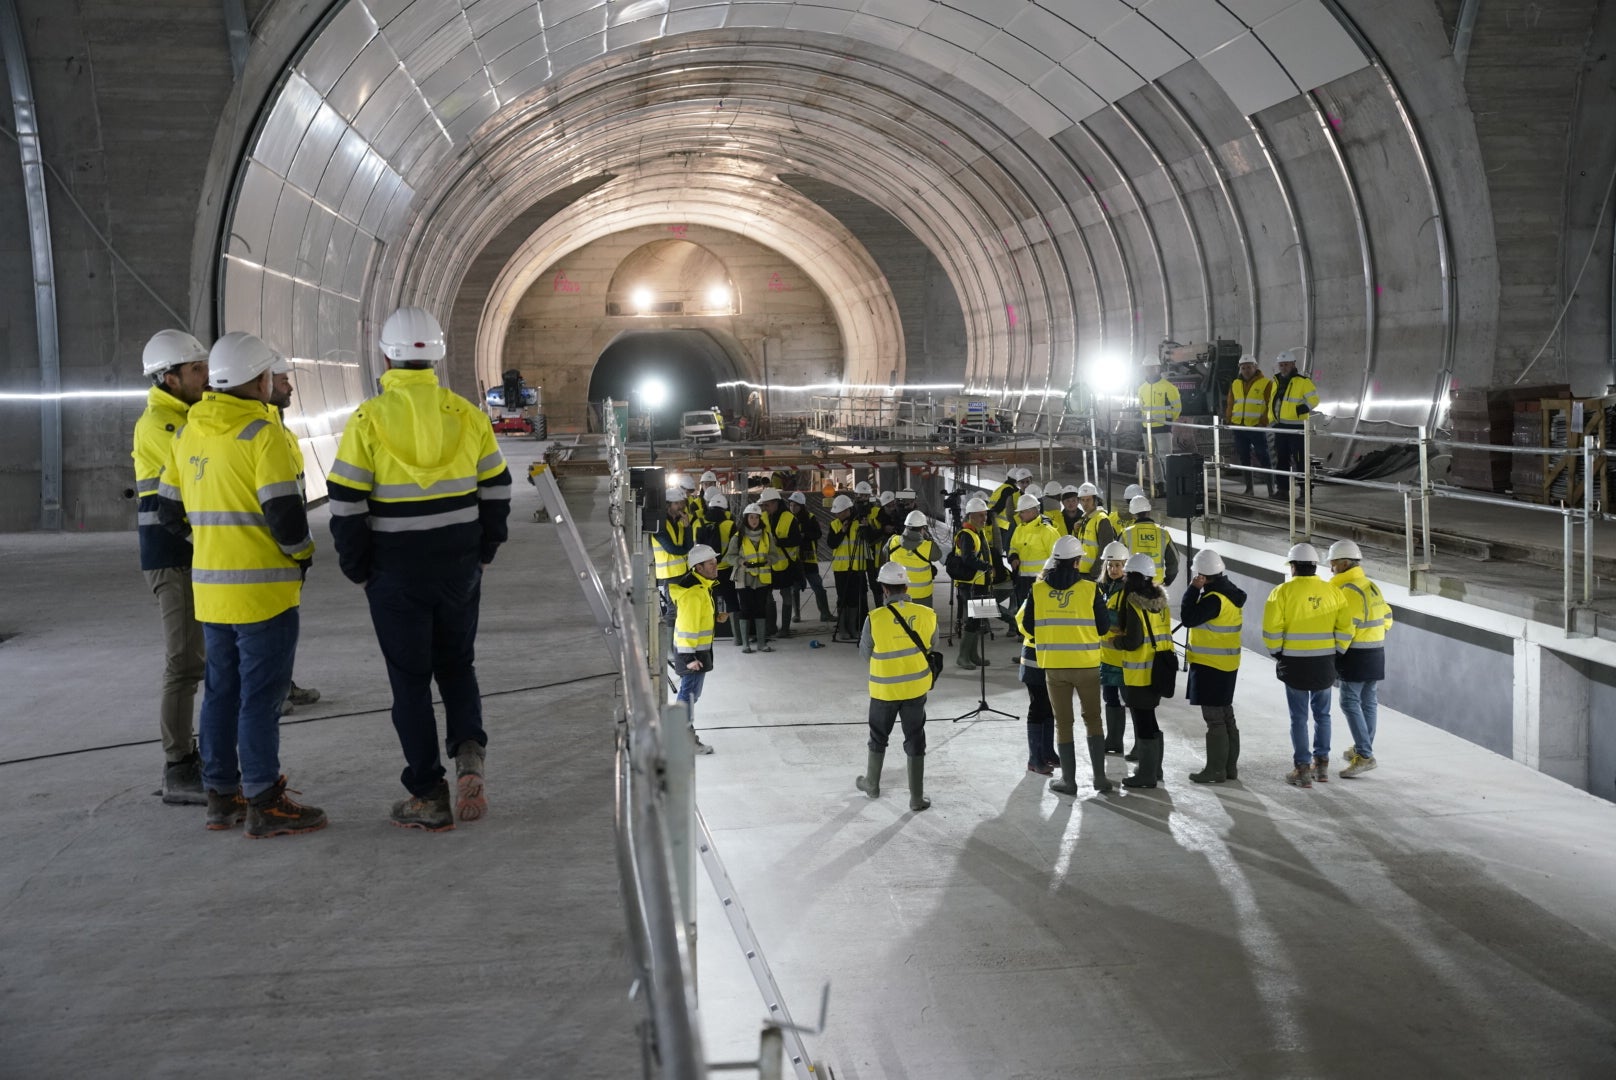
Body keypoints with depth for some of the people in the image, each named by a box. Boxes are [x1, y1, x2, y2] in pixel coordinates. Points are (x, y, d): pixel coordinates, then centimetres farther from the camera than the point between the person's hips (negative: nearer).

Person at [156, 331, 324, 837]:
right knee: (261, 695, -2)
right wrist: (302, 554, -1)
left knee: (222, 691, 15)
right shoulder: (261, 433, -15)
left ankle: (221, 795, 22)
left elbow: (170, 510, 15)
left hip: (209, 585, 8)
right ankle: (263, 804, 3)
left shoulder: (187, 434, 9)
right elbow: (284, 511, -19)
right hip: (262, 587, -7)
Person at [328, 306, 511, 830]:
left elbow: (346, 505, -10)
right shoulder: (466, 414, -1)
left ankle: (430, 797, 10)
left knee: (411, 679, 8)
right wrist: (482, 553, 17)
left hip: (396, 575, -3)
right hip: (460, 570, 3)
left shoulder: (368, 420, -10)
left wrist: (359, 570, 3)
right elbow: (496, 490, 6)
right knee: (457, 665, 20)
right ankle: (469, 755, -2)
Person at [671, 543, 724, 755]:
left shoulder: (702, 586, 10)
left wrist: (716, 616, 7)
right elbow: (687, 625, -25)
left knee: (690, 692, 18)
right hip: (691, 651, -10)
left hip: (699, 650, 10)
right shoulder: (692, 592, -23)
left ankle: (686, 732, 29)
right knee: (690, 693, -4)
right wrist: (690, 656, -25)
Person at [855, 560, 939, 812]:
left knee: (878, 737, 20)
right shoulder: (927, 615, -12)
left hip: (884, 689, -1)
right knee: (915, 741, 12)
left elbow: (865, 654, -5)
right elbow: (932, 647, 4)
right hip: (916, 687, 1)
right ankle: (917, 797, 16)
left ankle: (872, 784, 38)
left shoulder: (874, 619, -19)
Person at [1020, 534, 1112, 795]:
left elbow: (1027, 627, 1)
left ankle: (1068, 780, 14)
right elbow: (1103, 627, -3)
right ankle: (1099, 776, 16)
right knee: (1093, 719, 15)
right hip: (1086, 664, -1)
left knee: (1063, 722, 11)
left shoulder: (1037, 590, -4)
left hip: (1053, 666, 1)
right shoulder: (1089, 589, -9)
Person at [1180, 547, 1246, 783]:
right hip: (1227, 664, 10)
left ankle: (1216, 770, 2)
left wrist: (1193, 589, -18)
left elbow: (1188, 618, -22)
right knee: (1226, 715, 16)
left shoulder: (1214, 599, -22)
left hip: (1210, 666, -10)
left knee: (1214, 719, -3)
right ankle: (1229, 767, 23)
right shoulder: (1231, 592, 8)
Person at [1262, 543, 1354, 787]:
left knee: (1299, 717, 4)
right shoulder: (1332, 592, 1)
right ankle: (1322, 764, 24)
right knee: (1322, 714, 17)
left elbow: (1271, 628, -13)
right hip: (1324, 664, 3)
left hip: (1295, 663, -3)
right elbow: (1345, 628, 0)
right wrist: (1335, 652, 11)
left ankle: (1303, 769, 5)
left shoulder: (1283, 591, -9)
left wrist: (1277, 652, 1)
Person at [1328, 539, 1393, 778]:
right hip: (1376, 653, 9)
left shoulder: (1349, 590, -17)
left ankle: (1363, 755, -12)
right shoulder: (1372, 586, 12)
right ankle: (1363, 749, 24)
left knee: (1350, 702, -7)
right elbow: (1386, 619, 17)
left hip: (1356, 656, -9)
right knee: (1369, 702, 14)